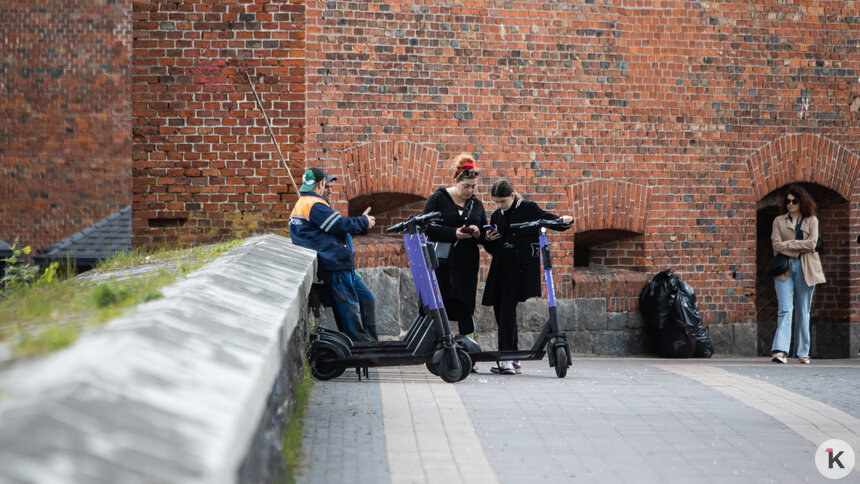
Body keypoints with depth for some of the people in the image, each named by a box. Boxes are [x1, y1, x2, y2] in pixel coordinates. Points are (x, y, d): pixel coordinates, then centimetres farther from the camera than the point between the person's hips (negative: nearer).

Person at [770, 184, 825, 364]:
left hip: (805, 269, 1)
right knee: (785, 309, -13)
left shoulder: (811, 221, 11)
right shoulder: (779, 221, 11)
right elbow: (777, 245, -2)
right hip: (784, 268, -1)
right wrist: (799, 248, -8)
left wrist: (788, 244, -5)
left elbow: (811, 243, -4)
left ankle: (803, 352, 12)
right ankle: (780, 350, -22)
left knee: (803, 312, 4)